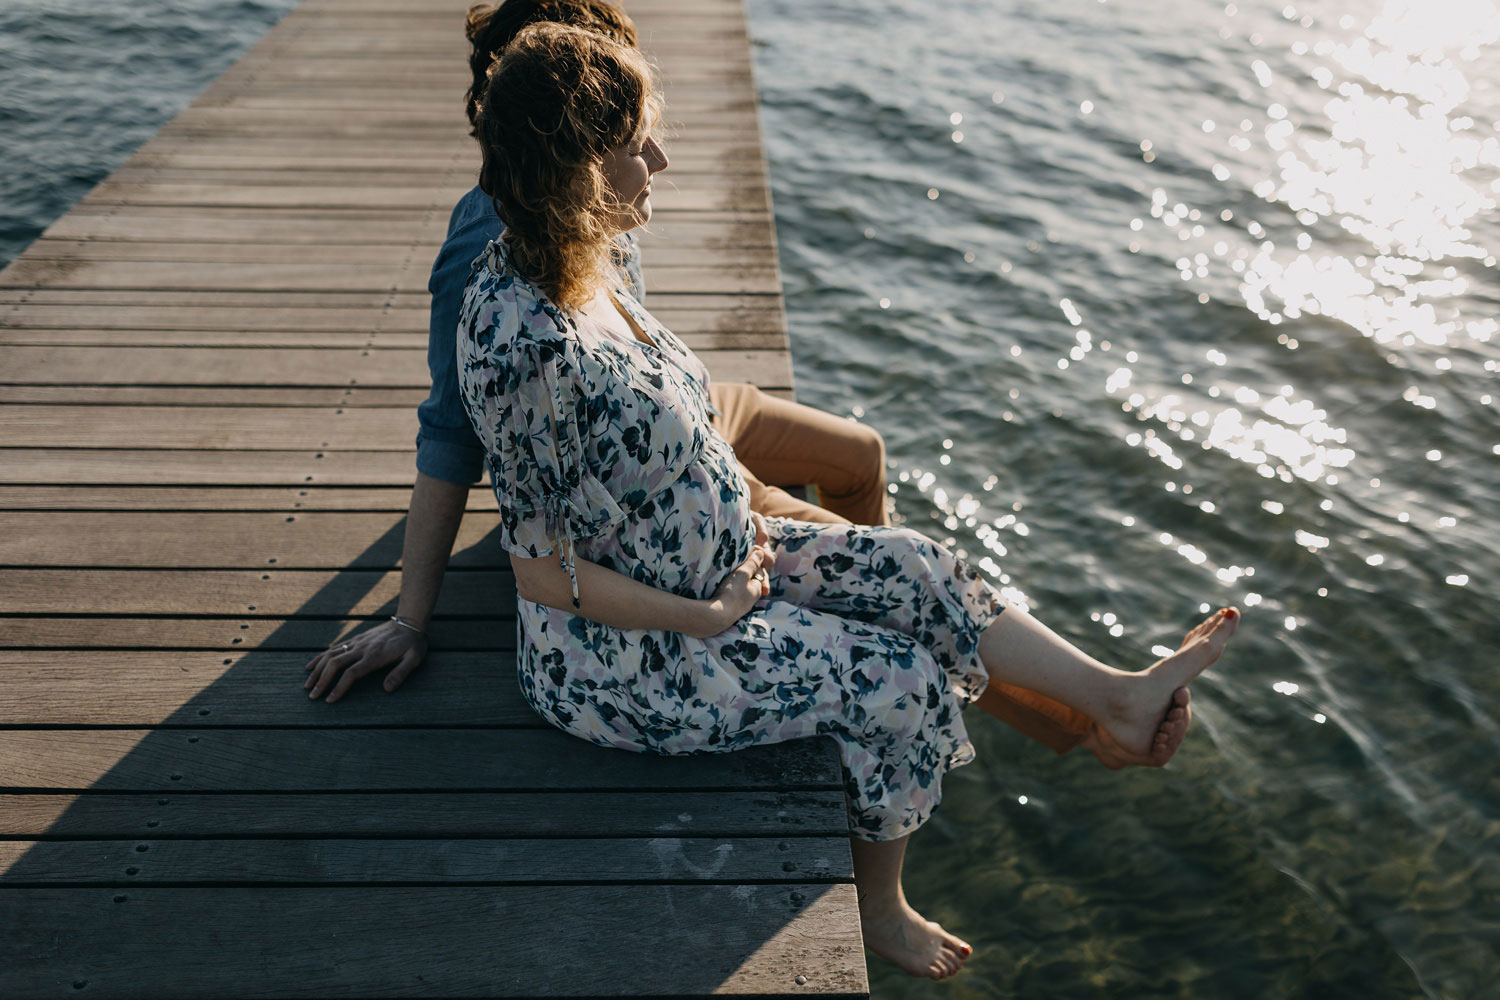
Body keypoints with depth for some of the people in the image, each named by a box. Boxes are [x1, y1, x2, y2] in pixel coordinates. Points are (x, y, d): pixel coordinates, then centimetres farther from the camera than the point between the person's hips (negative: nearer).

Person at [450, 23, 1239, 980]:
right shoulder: (526, 342, -33)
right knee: (904, 685, -5)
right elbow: (543, 572, -26)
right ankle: (879, 909, 23)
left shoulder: (578, 264, -4)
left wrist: (736, 511, 3)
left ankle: (1119, 696, 23)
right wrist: (704, 617, -16)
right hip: (622, 656, -9)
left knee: (915, 569, 5)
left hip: (710, 557, 9)